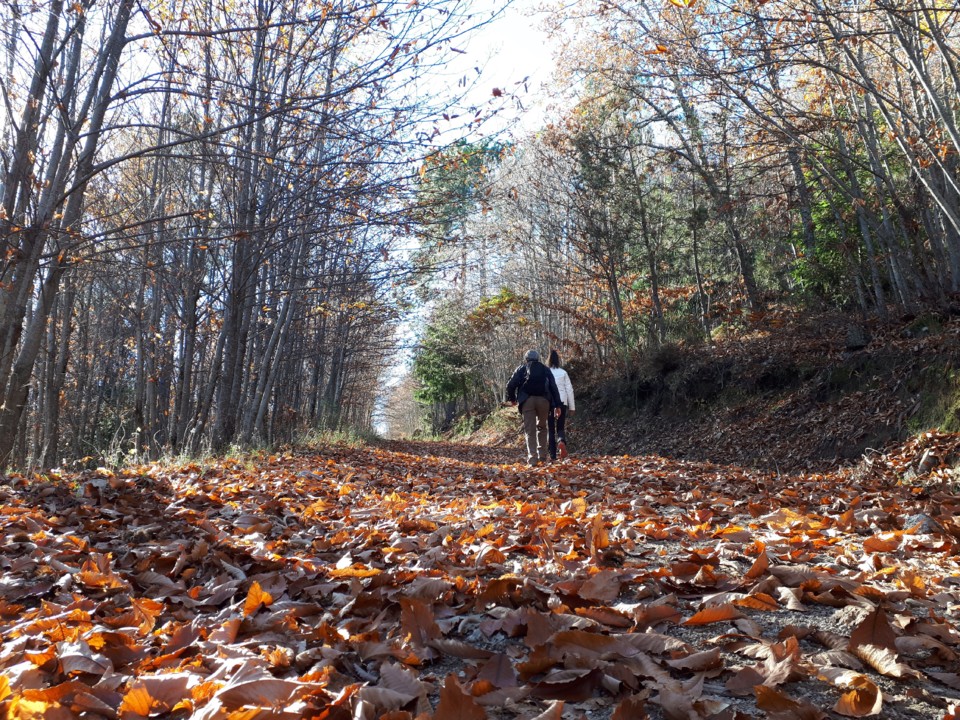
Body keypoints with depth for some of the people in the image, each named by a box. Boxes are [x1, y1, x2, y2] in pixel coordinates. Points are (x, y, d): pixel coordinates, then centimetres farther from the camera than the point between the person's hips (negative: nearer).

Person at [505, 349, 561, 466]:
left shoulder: (521, 369, 14)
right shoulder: (545, 369, 19)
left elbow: (511, 385, 4)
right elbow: (553, 387, 10)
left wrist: (512, 398, 19)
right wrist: (557, 405, 9)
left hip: (527, 400, -1)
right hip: (543, 400, 2)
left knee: (530, 430, -1)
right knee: (542, 427, 19)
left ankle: (532, 458, -10)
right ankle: (542, 455, 12)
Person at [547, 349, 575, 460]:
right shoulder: (563, 372, 4)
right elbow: (569, 390, 4)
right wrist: (572, 407, 10)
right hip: (562, 402, 1)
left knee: (550, 429, 8)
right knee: (561, 428, 11)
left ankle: (553, 455, 6)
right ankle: (562, 441, -22)